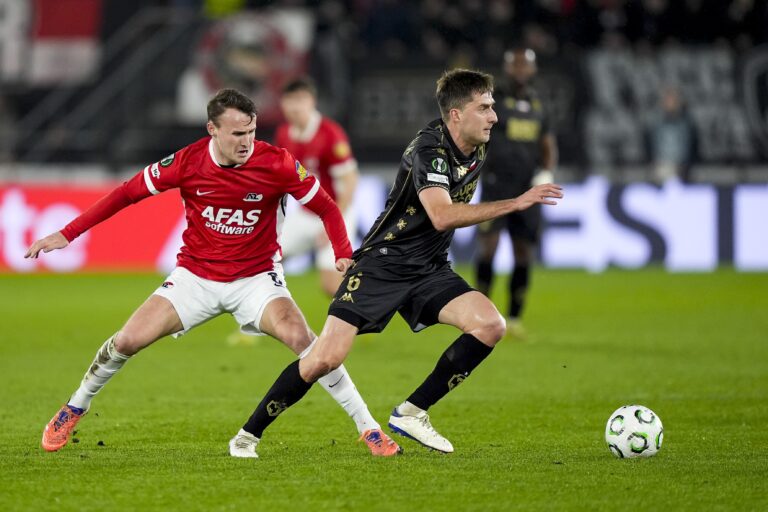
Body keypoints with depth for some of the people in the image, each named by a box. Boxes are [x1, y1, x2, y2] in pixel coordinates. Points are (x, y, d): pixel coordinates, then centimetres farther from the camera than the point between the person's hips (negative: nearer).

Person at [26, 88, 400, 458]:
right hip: (196, 276, 2)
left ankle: (367, 427, -16)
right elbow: (127, 193, -2)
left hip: (256, 278, -2)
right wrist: (67, 234, -3)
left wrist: (343, 254, -24)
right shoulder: (187, 162, -14)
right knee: (128, 340, -8)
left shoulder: (277, 163, -17)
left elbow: (325, 207, -6)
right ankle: (74, 409, 20)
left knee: (300, 338, -26)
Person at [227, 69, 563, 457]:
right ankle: (249, 434, 4)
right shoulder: (429, 148, -20)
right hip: (382, 264, -7)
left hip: (429, 270, 7)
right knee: (326, 358, -16)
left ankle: (411, 413, -6)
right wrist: (516, 204, -34)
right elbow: (442, 216, -34)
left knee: (491, 325, -16)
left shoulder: (476, 151, 6)